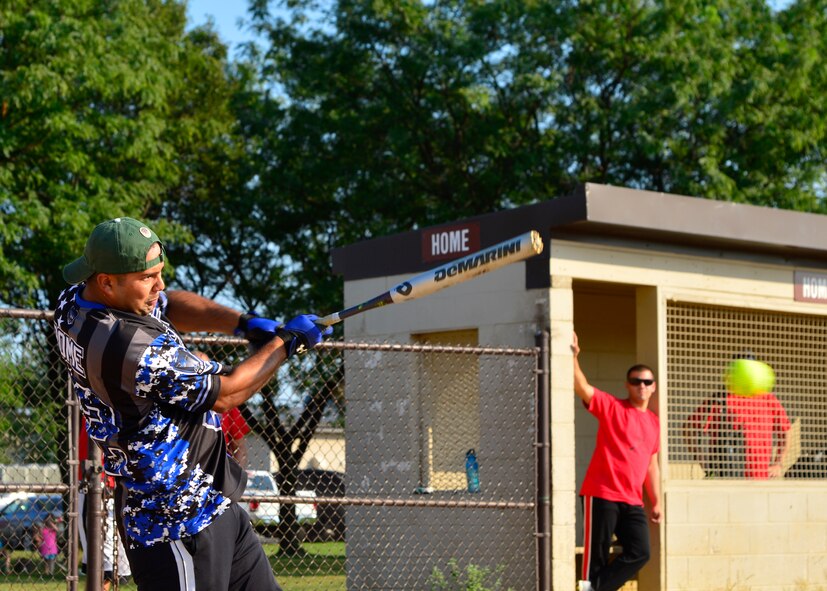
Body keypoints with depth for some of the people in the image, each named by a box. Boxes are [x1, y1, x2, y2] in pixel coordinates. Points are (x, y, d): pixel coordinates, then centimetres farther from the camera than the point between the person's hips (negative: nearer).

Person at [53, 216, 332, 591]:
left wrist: (243, 322, -1)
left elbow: (168, 304, 15)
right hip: (175, 520, -10)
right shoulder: (135, 350, -28)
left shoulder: (75, 301, 0)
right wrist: (286, 343, -4)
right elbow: (224, 394, -16)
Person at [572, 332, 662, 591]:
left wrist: (656, 502, 16)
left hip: (633, 501, 6)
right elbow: (582, 387, -14)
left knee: (639, 553, -2)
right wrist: (573, 357, -27)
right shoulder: (611, 407, 0)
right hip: (602, 495, -6)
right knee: (597, 554, -4)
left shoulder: (653, 422, 16)